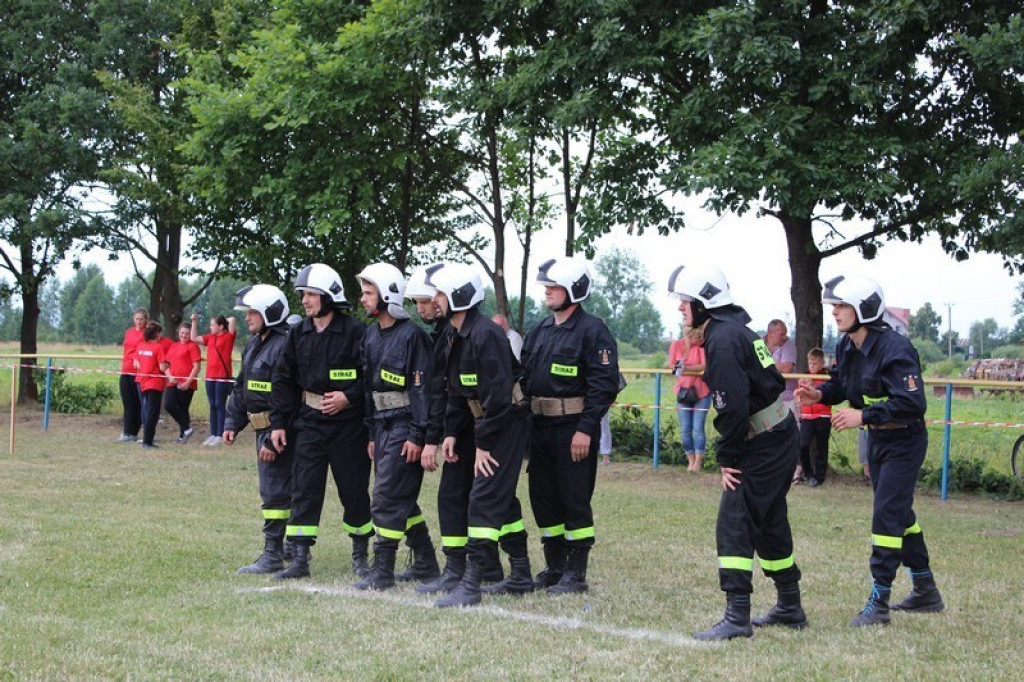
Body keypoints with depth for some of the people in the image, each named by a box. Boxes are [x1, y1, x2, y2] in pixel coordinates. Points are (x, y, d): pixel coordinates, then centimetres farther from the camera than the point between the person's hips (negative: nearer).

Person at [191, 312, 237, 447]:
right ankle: (213, 434, 15)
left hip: (223, 376, -7)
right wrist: (194, 322, 13)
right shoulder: (210, 337, 13)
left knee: (220, 405, -4)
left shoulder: (228, 336, -6)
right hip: (210, 376, 7)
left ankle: (220, 436, -1)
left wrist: (225, 320, 1)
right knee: (213, 406, 10)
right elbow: (194, 338, 18)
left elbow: (232, 320, -19)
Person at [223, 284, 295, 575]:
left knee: (274, 491, -6)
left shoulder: (285, 345, -19)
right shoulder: (253, 344, 14)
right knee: (287, 490, 18)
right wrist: (232, 422, 13)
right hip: (262, 428, 10)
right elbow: (241, 387, 21)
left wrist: (273, 439, -25)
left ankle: (272, 555, -2)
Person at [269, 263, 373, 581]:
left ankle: (360, 555, 21)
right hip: (310, 422, 4)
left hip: (347, 424, -4)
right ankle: (300, 560, 4)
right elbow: (283, 379, 11)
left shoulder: (355, 333, -9)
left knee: (354, 490, 5)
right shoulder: (299, 334, 7)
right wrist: (278, 422, 7)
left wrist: (349, 397, -20)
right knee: (304, 488, 1)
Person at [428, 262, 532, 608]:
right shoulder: (458, 337, 9)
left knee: (484, 499, -12)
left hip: (506, 424, -10)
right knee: (503, 500, 16)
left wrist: (483, 445, -21)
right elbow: (457, 391, 16)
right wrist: (451, 432, 6)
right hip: (485, 423, 10)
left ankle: (471, 585, -13)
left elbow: (497, 395, -25)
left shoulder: (485, 335, -23)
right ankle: (521, 576, 26)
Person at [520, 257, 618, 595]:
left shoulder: (592, 331, -9)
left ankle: (576, 574, 5)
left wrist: (586, 429, -19)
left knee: (575, 501, -2)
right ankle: (554, 568, 22)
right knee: (543, 498, 11)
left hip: (574, 430, -8)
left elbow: (604, 384, -15)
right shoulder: (540, 332, 15)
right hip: (541, 427, 8)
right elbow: (525, 378, 19)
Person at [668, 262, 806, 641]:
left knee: (735, 523, -10)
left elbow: (733, 406, -23)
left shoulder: (723, 340, -18)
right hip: (781, 436, 10)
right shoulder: (736, 329, 14)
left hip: (763, 445, -10)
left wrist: (728, 459, -13)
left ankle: (737, 617, -11)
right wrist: (732, 453, 14)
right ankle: (790, 607, 31)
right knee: (770, 523, 19)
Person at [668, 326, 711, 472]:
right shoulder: (676, 345, -1)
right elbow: (671, 365, 1)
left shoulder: (702, 345, -8)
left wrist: (686, 368, -28)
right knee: (685, 430, 6)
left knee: (698, 429, -4)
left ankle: (698, 461, 5)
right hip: (682, 392, 3)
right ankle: (691, 460, 16)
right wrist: (678, 367, -21)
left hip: (701, 392, -3)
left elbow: (705, 366, -16)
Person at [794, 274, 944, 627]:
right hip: (877, 439, 9)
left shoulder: (894, 349, -27)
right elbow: (842, 383, 13)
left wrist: (863, 415, -33)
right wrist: (819, 394, -8)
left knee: (887, 515, -10)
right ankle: (926, 592, 32)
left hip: (904, 442, -9)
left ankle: (878, 603, -4)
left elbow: (912, 403, -32)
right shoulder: (847, 346, -1)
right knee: (899, 513, 18)